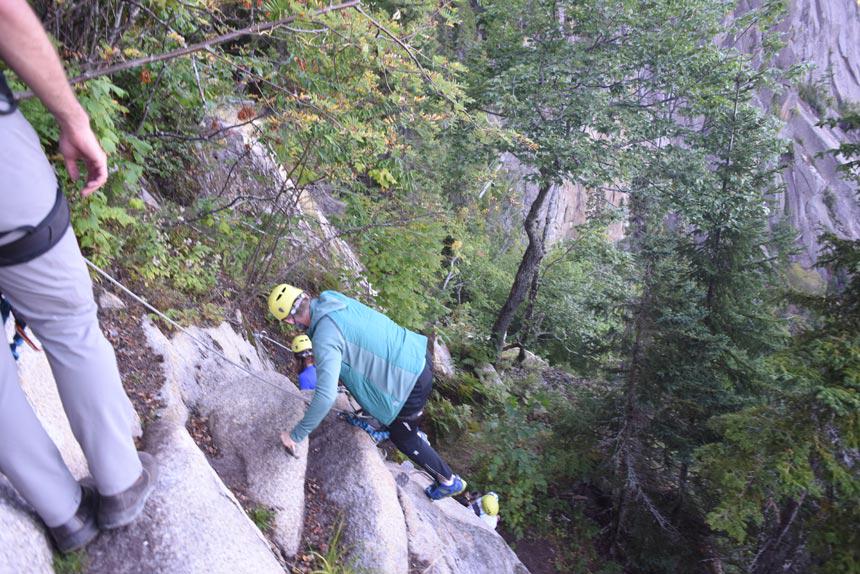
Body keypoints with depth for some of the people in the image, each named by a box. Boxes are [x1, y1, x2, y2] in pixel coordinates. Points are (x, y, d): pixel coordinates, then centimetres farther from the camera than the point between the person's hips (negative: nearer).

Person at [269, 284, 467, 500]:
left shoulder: (325, 338, -26)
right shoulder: (330, 297, -2)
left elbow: (326, 395, -31)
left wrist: (296, 435, -19)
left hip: (411, 382, -8)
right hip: (417, 351, 8)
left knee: (403, 437, 17)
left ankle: (449, 481, 35)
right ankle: (413, 431, 63)